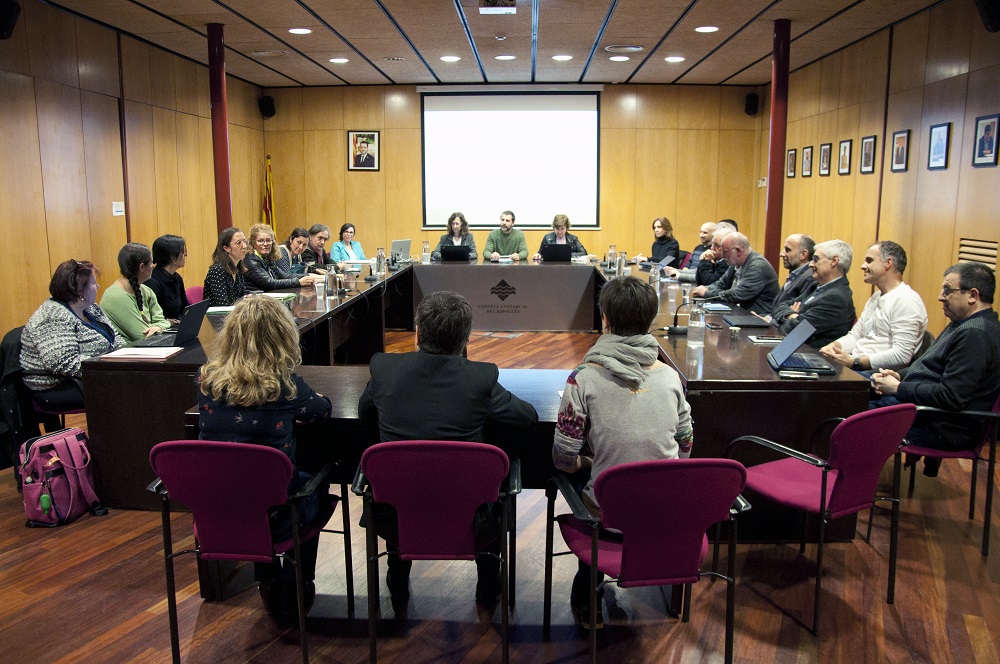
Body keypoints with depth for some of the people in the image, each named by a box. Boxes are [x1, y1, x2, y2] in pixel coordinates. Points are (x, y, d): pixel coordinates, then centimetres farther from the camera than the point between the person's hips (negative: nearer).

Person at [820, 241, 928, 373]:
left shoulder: (906, 300, -11)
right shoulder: (876, 297, 21)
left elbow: (902, 355, -19)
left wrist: (854, 362, -22)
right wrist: (834, 346, -3)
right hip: (853, 365, 9)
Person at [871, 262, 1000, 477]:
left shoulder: (975, 334, -22)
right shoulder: (965, 324, 13)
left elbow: (951, 398, -28)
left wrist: (899, 388, -17)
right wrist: (900, 375, 4)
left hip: (944, 428, -11)